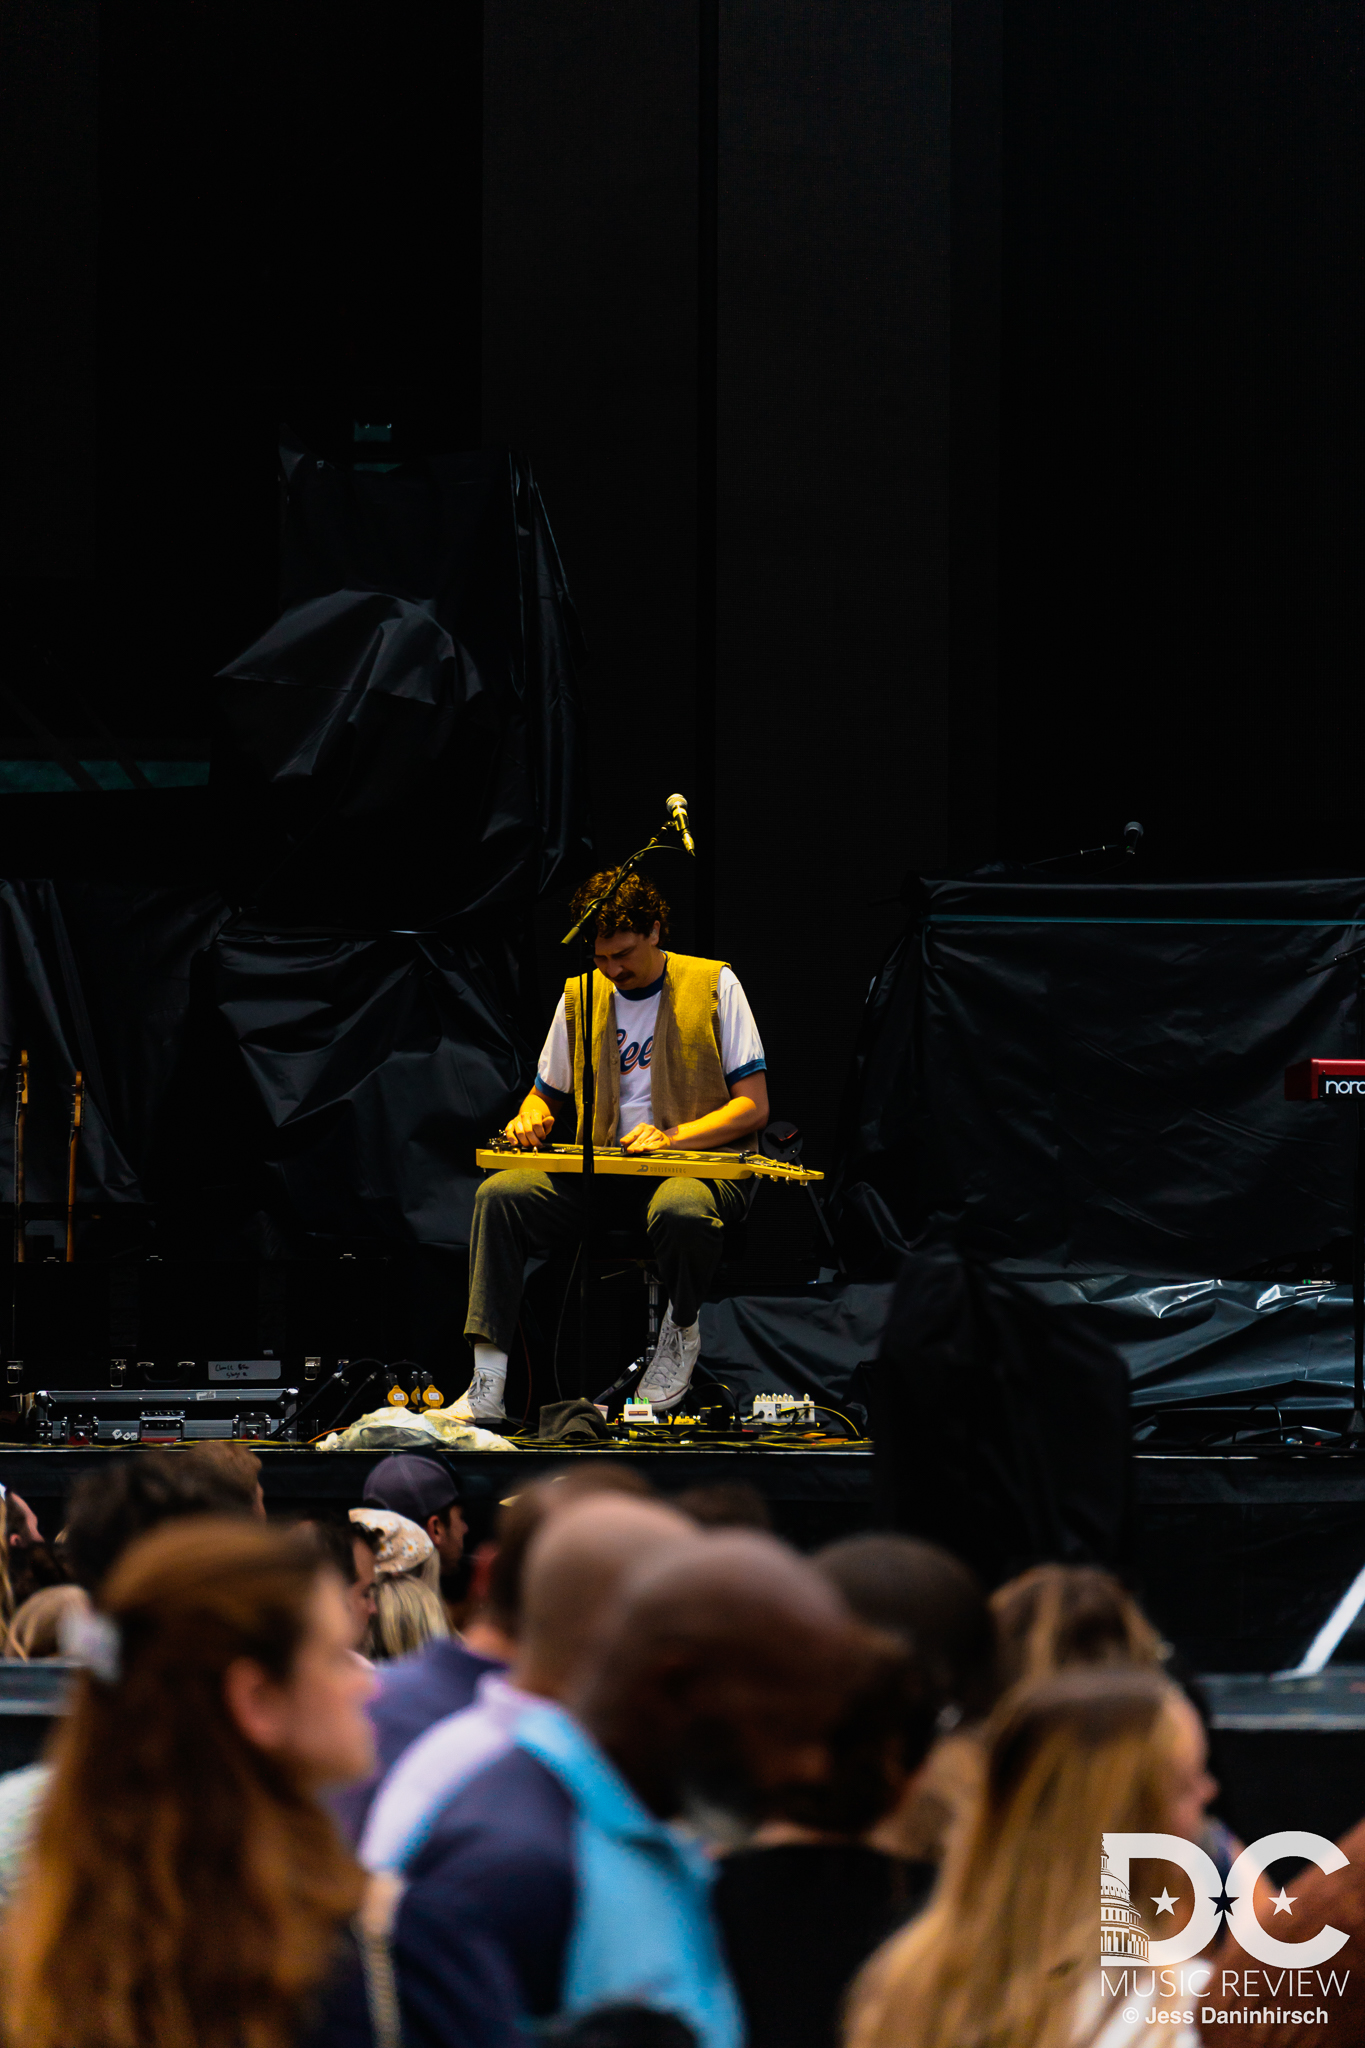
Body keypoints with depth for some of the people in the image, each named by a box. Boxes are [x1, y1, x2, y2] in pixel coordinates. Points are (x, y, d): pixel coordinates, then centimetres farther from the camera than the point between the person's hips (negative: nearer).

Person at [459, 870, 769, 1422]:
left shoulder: (712, 985, 1)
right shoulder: (579, 996, 13)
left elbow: (754, 1108, -3)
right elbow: (547, 1093, 23)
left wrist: (673, 1137, -19)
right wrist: (532, 1116, -3)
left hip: (694, 1167, -4)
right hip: (600, 1176, 4)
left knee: (680, 1210, -42)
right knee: (499, 1195, -24)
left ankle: (682, 1330, -8)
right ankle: (486, 1388, -30)